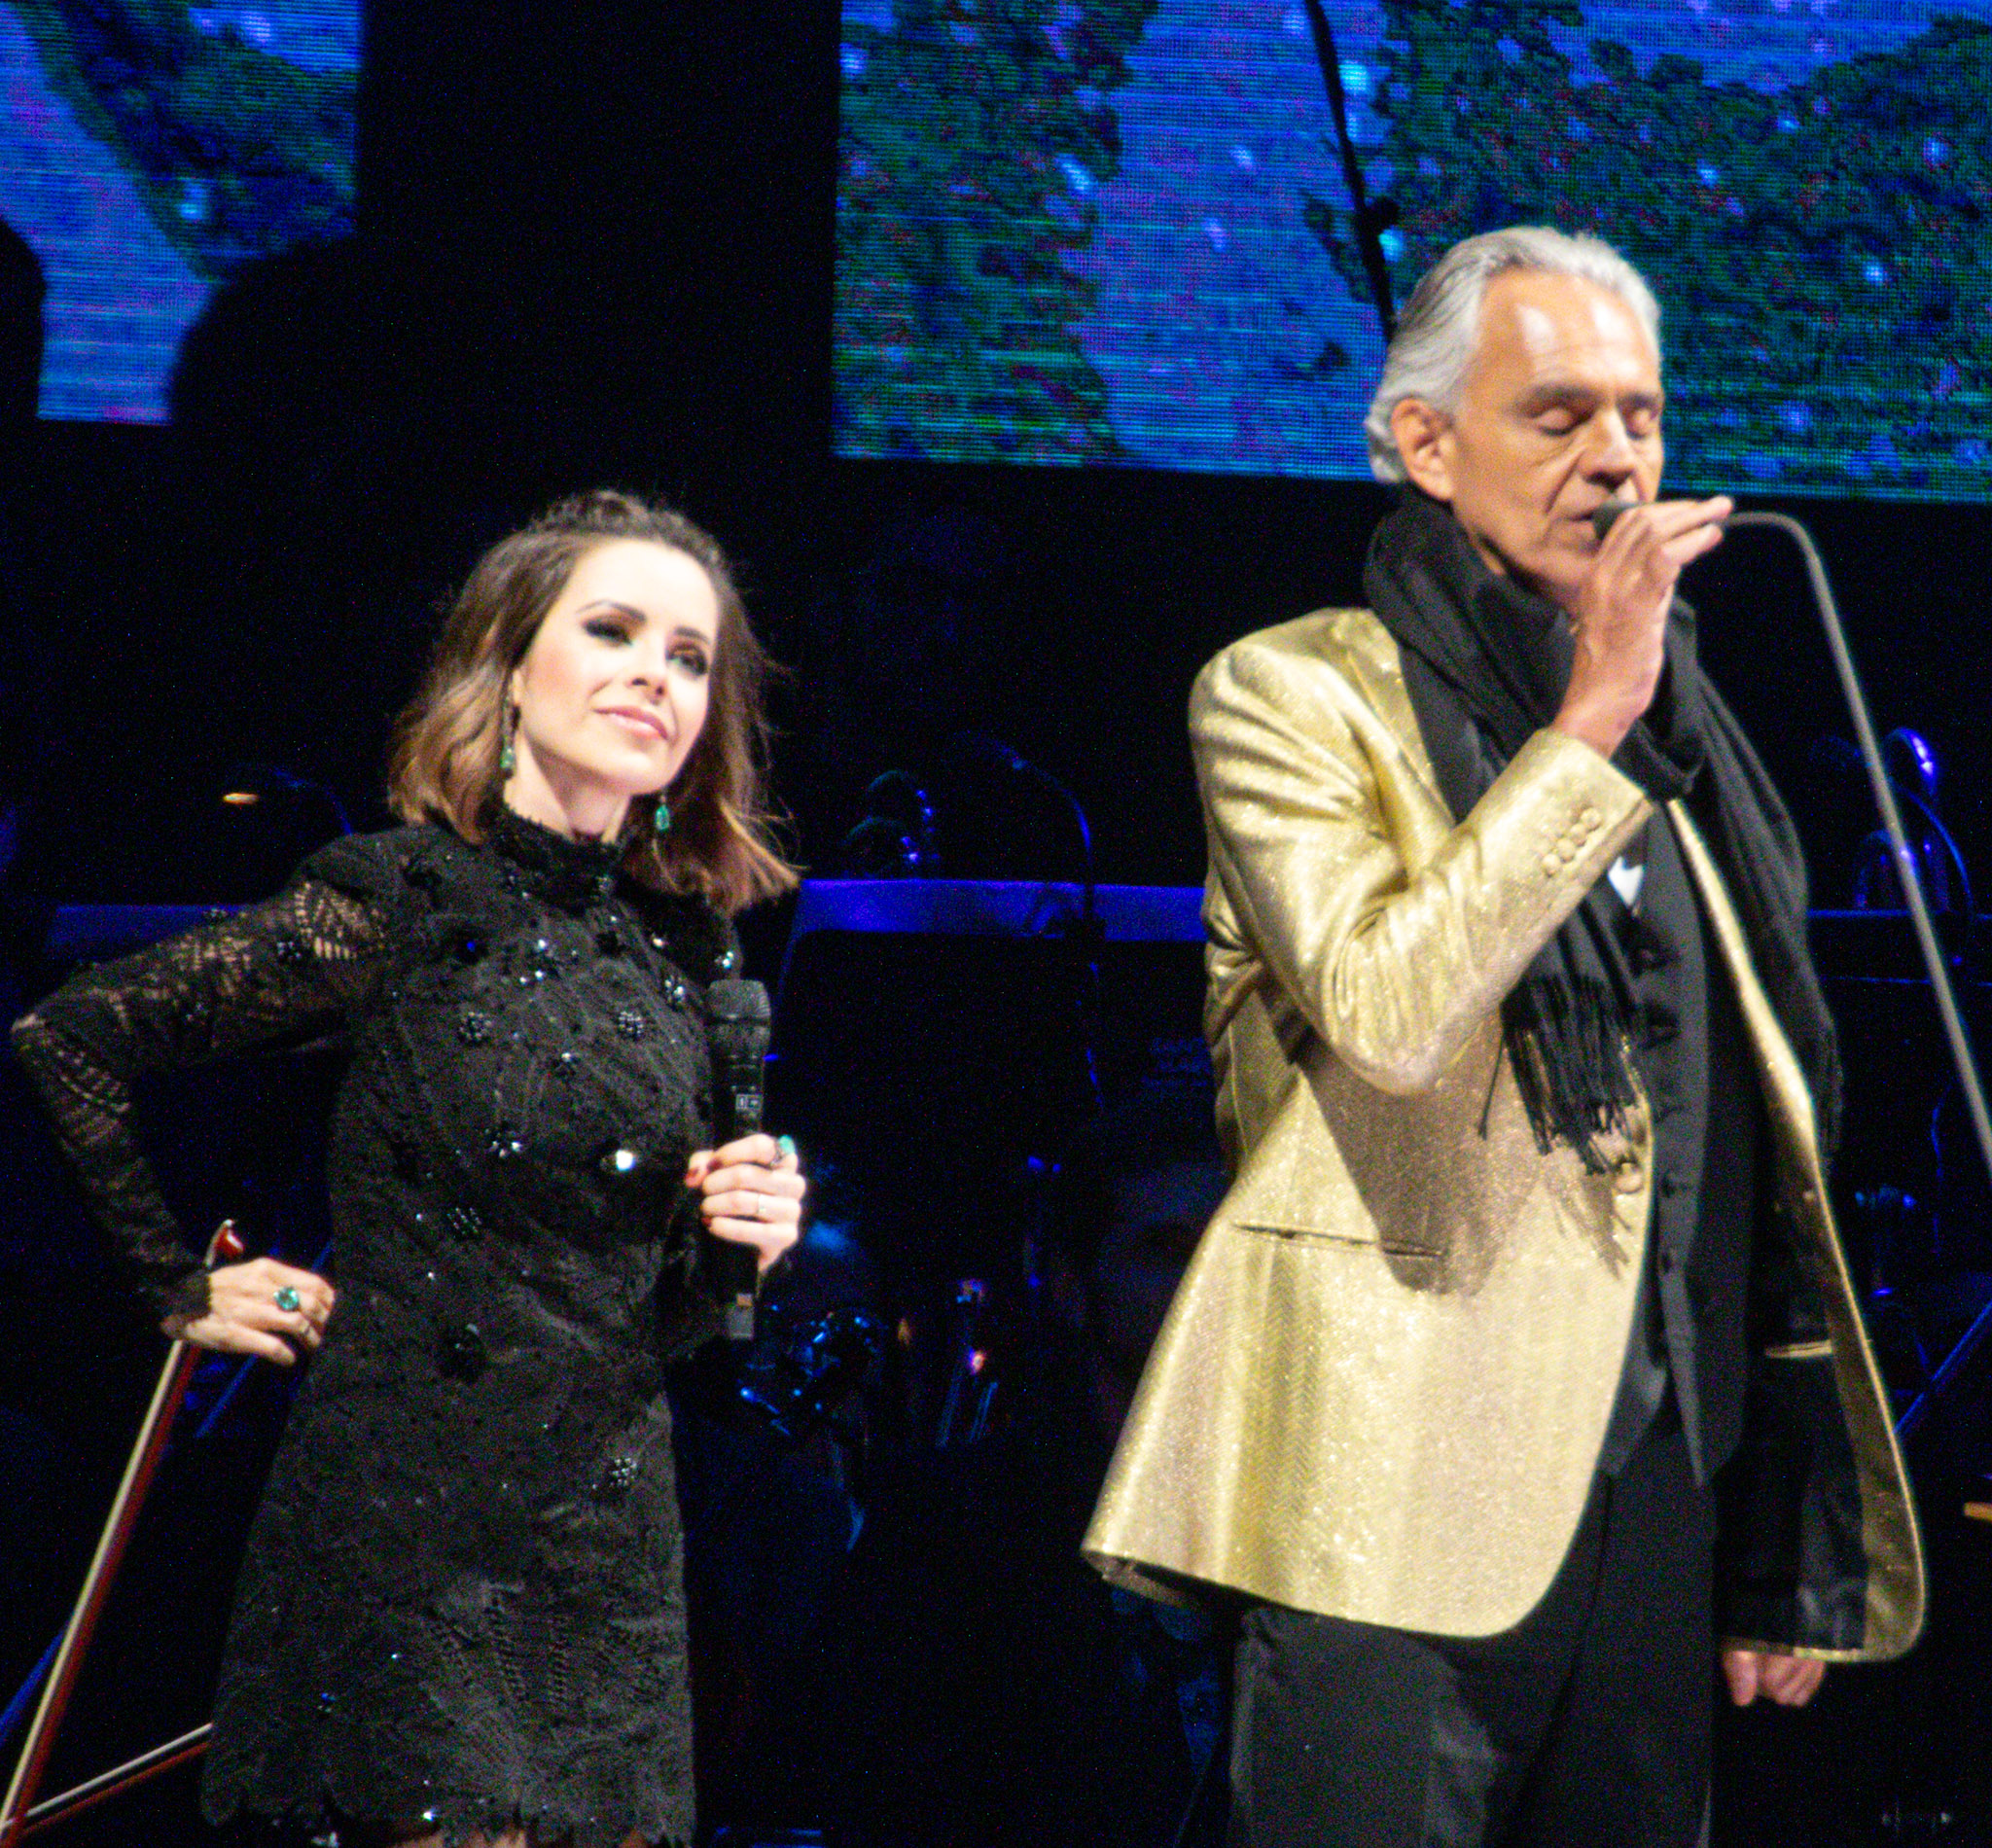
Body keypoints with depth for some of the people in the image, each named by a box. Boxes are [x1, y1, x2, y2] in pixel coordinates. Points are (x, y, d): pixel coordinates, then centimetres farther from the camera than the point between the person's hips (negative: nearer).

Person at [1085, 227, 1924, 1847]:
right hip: (1406, 1491, -6)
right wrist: (1590, 722, -14)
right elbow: (1386, 1009, -19)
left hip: (1660, 1485, 6)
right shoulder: (1295, 694, 0)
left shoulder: (1678, 737, 18)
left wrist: (1787, 1552, 16)